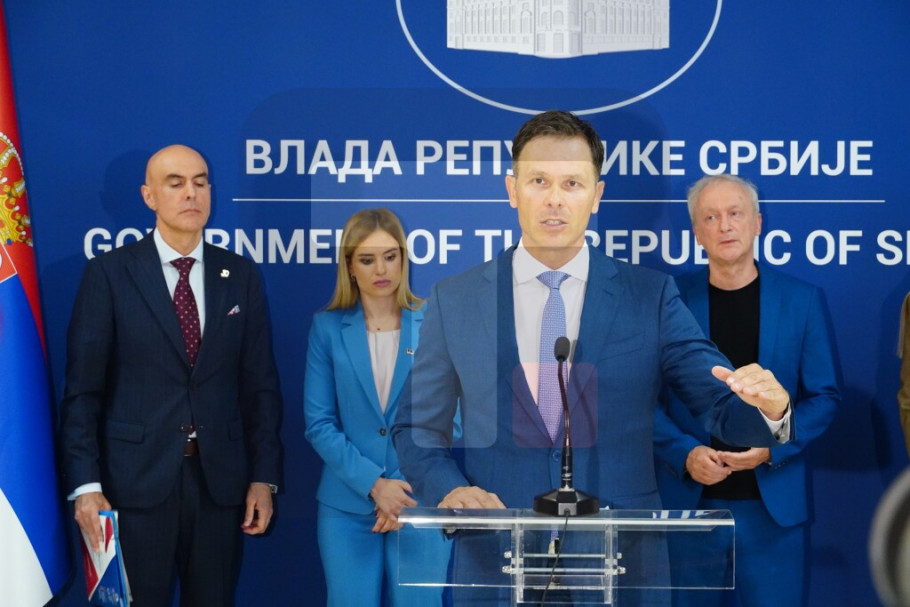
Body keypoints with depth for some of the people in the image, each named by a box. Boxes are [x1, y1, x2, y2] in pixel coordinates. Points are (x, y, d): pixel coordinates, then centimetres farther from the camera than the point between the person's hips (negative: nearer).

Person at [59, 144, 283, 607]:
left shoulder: (241, 276, 7)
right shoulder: (108, 273, -1)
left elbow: (260, 385, 7)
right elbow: (82, 389, -3)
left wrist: (264, 478, 1)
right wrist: (85, 485, -10)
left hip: (221, 480, 3)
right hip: (137, 481, -2)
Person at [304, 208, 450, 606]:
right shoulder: (327, 327, 1)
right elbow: (318, 423, -2)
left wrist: (409, 488, -9)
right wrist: (373, 483, -12)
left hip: (421, 502, 0)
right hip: (347, 505, 0)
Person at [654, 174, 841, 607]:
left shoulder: (802, 300, 3)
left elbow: (824, 395, 3)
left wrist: (772, 448, -11)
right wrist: (685, 453, -12)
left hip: (774, 503, 0)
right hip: (688, 497, 0)